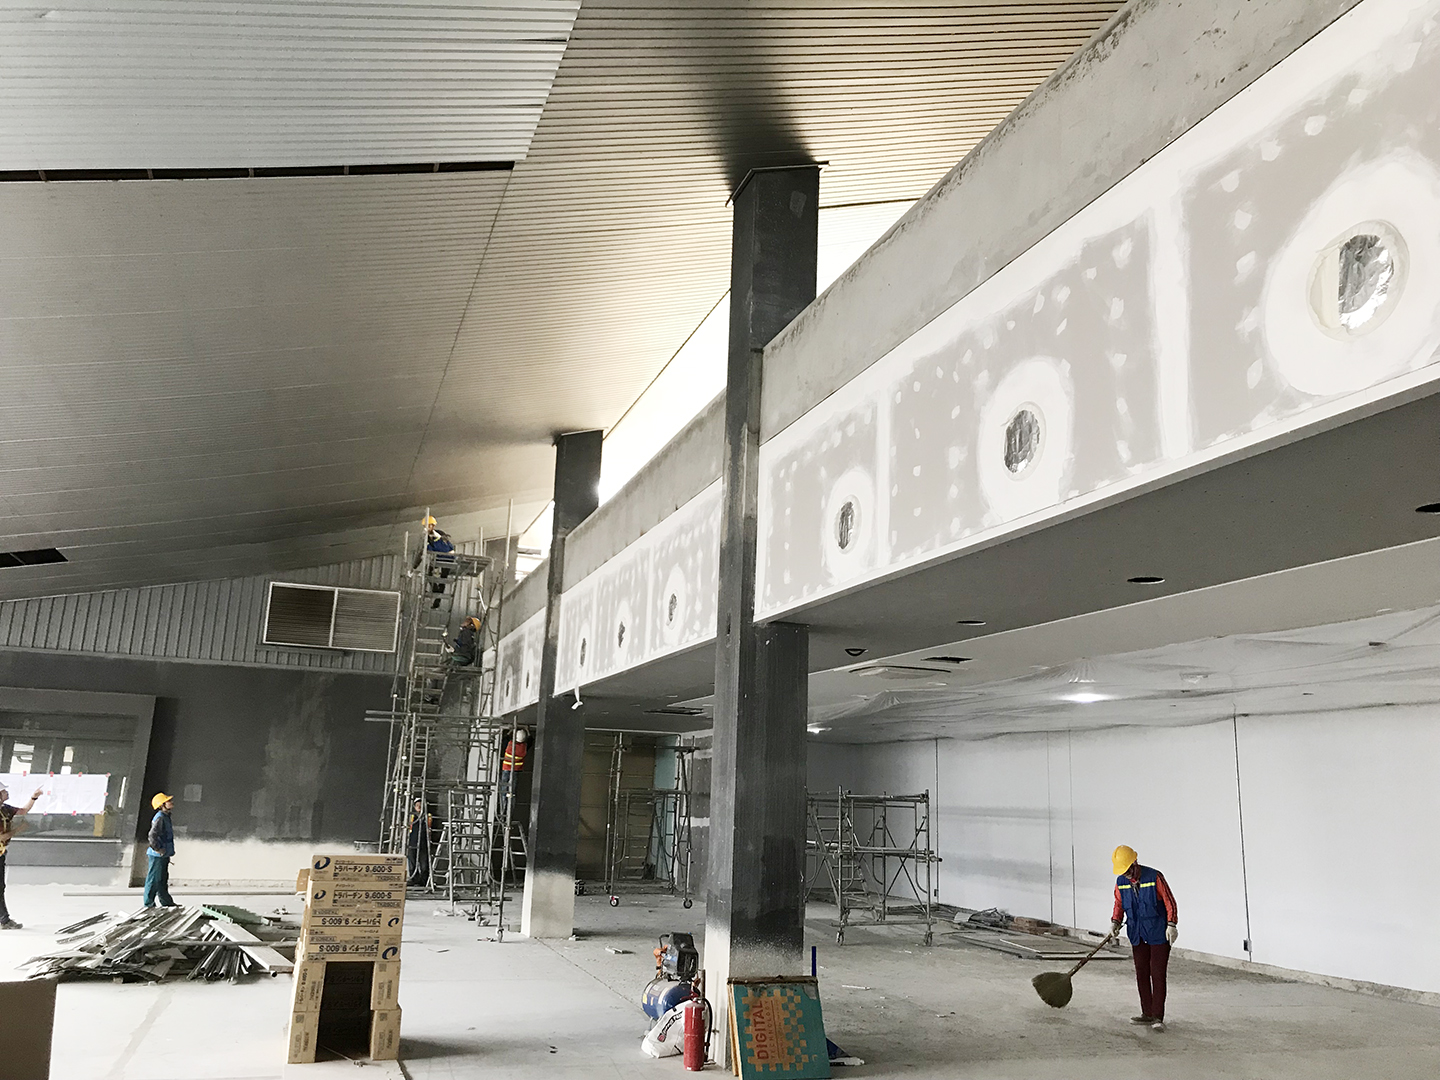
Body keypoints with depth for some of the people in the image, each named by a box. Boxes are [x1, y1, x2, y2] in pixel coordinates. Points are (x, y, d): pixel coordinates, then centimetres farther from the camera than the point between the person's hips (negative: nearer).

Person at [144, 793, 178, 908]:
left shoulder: (166, 817, 15)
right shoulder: (160, 818, -18)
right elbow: (152, 835, -28)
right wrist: (158, 849, -21)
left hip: (163, 855, 10)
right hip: (157, 855, -10)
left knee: (163, 879, 17)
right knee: (154, 879, -2)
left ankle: (166, 902, 25)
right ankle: (149, 904, 6)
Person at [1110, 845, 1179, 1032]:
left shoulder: (1155, 877, -15)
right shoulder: (1121, 882, -1)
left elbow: (1169, 902, -9)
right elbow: (1119, 904, 13)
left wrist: (1171, 925, -14)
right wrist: (1115, 922, -2)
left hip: (1159, 934, -5)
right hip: (1137, 935, 5)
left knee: (1157, 974, -6)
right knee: (1141, 974, 9)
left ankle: (1158, 1017, -1)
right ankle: (1147, 1013, 20)